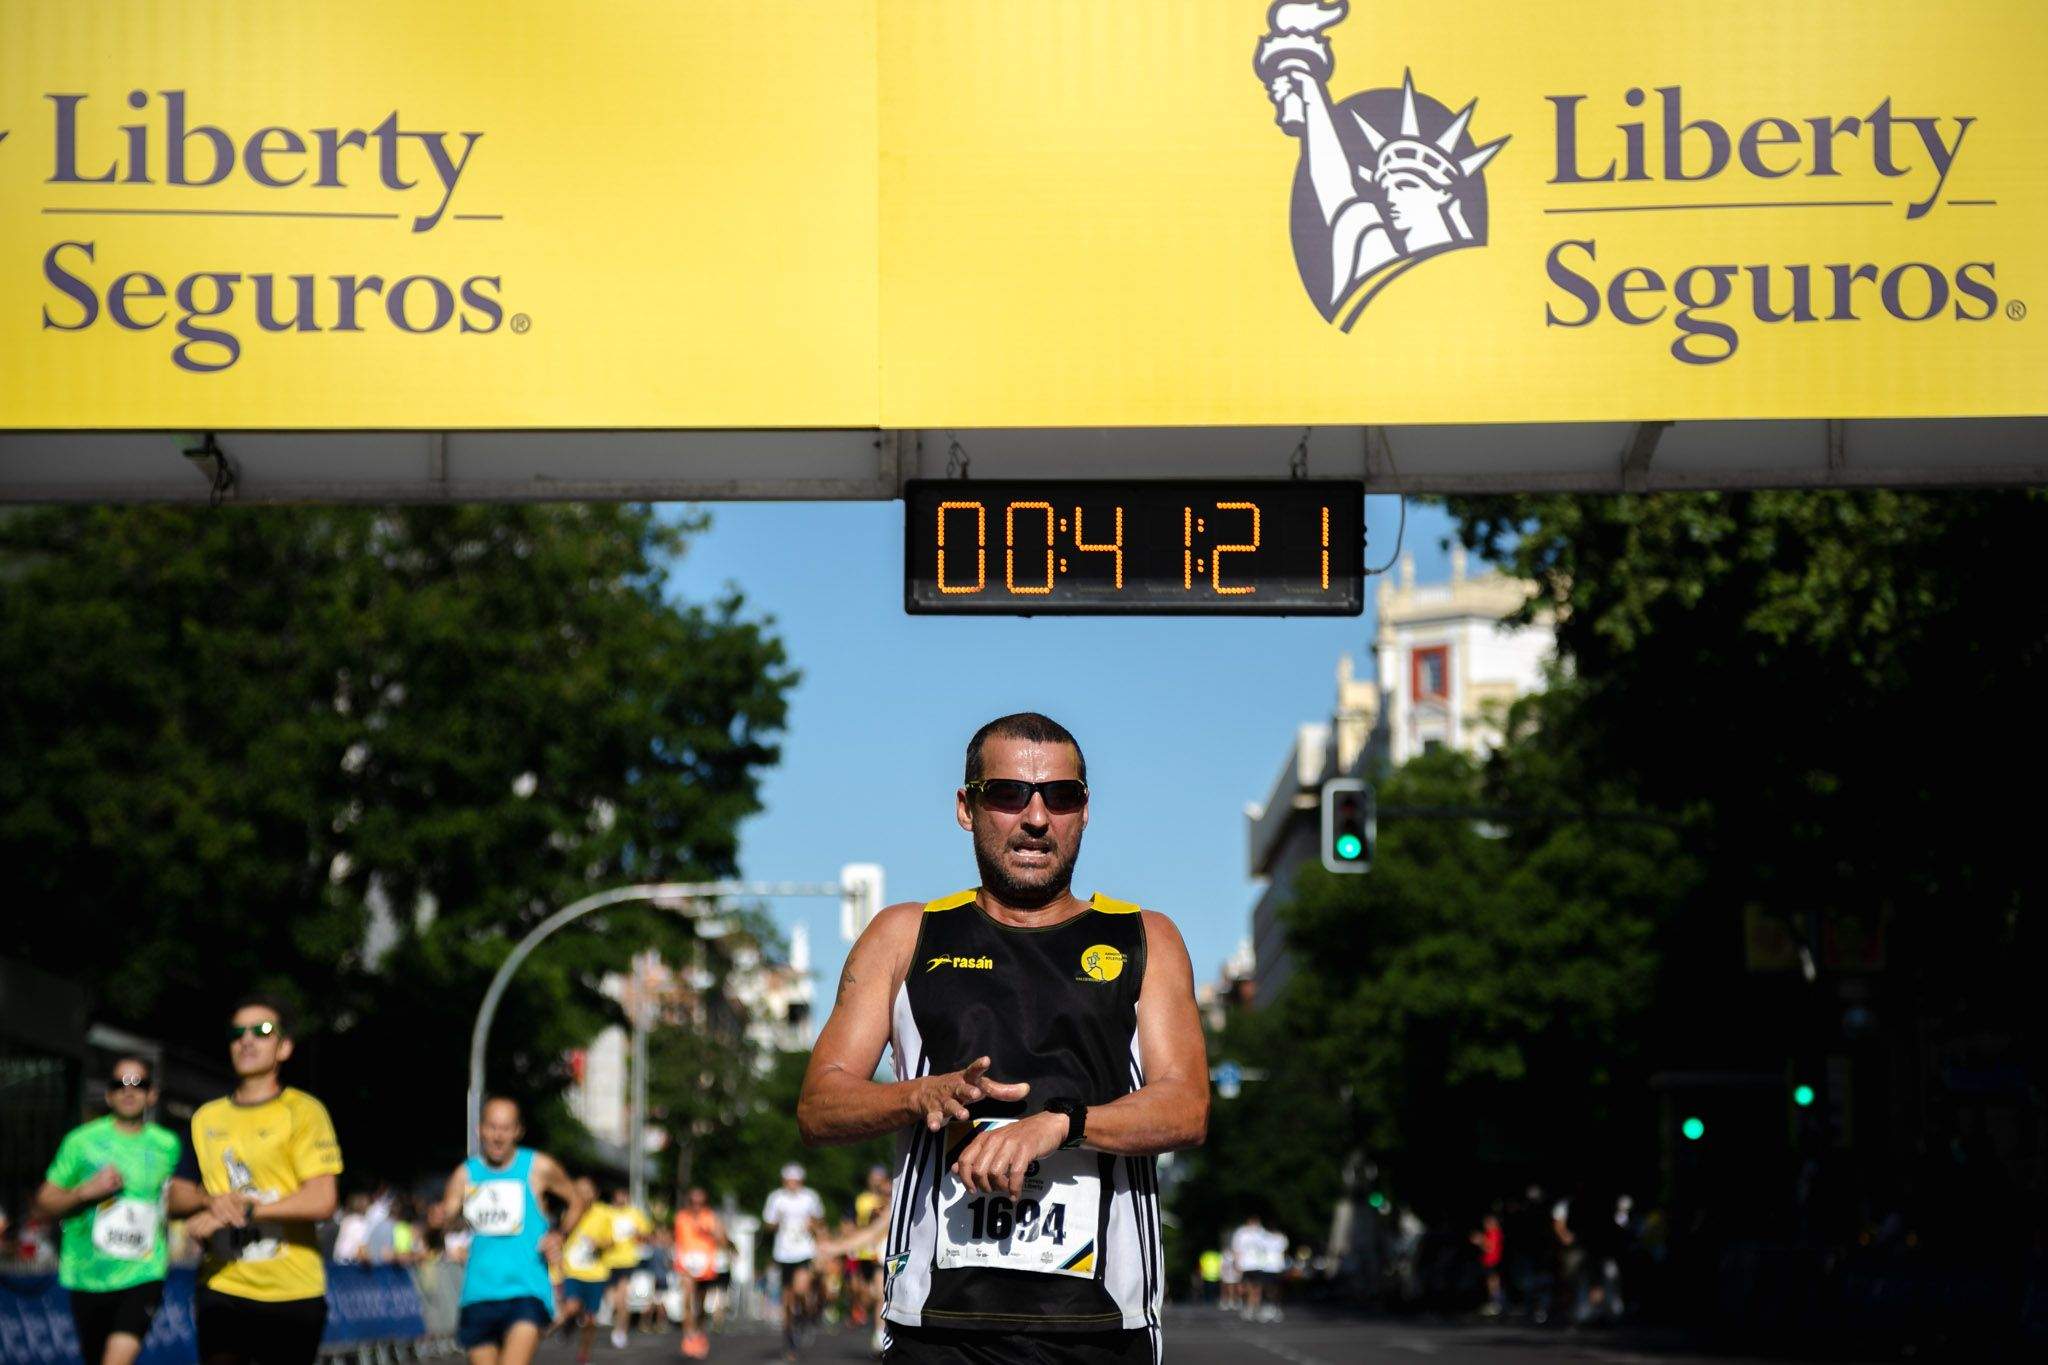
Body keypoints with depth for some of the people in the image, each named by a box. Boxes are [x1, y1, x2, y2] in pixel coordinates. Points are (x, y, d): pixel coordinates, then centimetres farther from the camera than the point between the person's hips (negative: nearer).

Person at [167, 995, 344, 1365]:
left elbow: (321, 1202, -14)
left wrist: (242, 1210, -18)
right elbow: (177, 1197, 13)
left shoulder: (303, 1111, -4)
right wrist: (213, 1202, -10)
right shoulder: (207, 1117, 12)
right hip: (221, 1287, 3)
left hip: (292, 1293, -3)